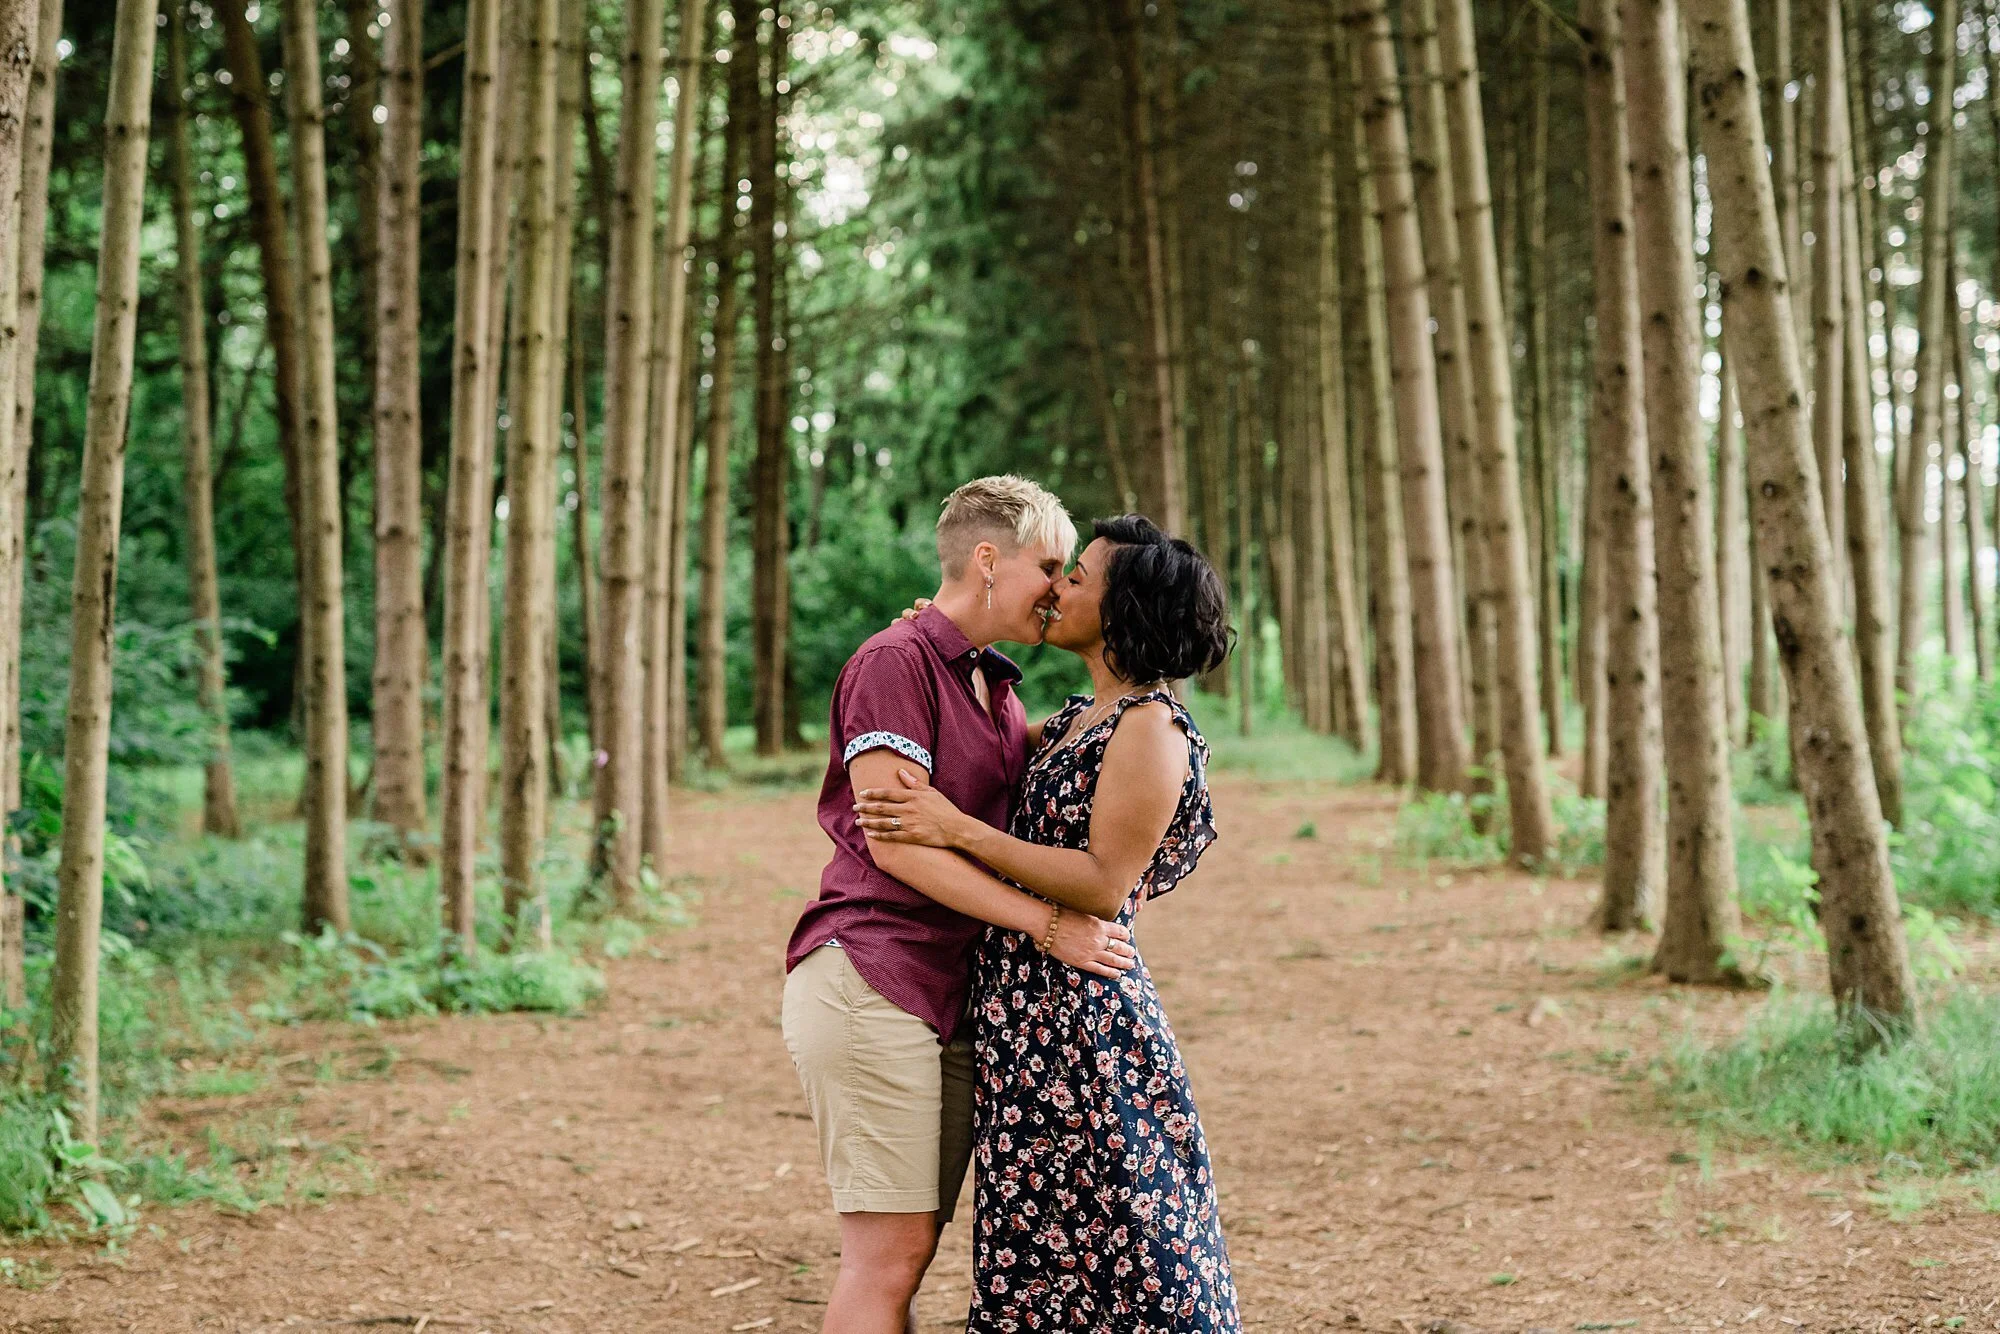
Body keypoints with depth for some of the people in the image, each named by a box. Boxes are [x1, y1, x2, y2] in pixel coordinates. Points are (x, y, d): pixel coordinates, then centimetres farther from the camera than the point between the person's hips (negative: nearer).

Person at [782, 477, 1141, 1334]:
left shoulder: (996, 687, 20)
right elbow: (894, 843, -14)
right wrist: (1047, 925, -14)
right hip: (870, 980, -8)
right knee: (890, 1250, -8)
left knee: (907, 1251, 8)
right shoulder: (894, 662, -7)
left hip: (956, 995, 8)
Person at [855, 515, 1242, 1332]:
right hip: (1028, 1018, 9)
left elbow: (1104, 883, -19)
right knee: (1041, 1241, 14)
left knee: (1108, 1249, -1)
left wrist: (957, 830, -20)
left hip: (1083, 1018, -9)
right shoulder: (1078, 719, 13)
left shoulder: (1151, 728, -13)